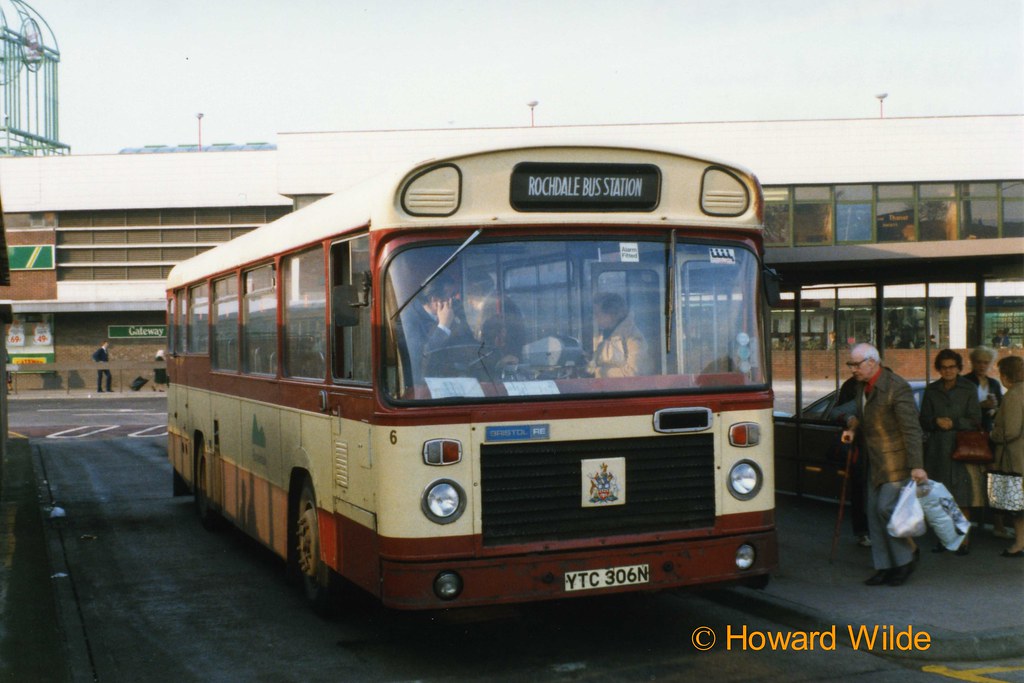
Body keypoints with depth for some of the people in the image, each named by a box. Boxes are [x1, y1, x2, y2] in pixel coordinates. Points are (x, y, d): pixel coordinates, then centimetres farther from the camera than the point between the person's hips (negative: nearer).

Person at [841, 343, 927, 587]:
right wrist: (853, 428, 3)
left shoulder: (897, 387, -18)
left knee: (886, 508, -12)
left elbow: (911, 429, -21)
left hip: (897, 460, -9)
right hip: (875, 461, 9)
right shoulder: (862, 386, 8)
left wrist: (917, 466, -26)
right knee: (874, 512, 8)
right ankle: (884, 567, 15)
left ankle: (907, 557, 9)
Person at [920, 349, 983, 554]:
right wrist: (936, 422, -11)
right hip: (937, 450, 3)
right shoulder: (931, 391, 10)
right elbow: (923, 421, 9)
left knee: (962, 499, -3)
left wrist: (954, 423, -13)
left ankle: (964, 540, 5)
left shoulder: (969, 389, 2)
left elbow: (975, 421, -1)